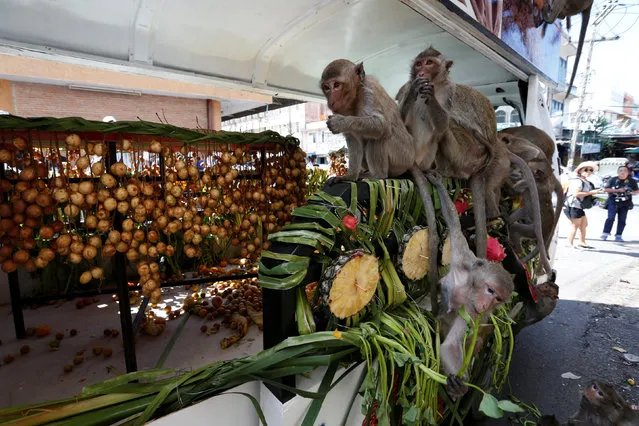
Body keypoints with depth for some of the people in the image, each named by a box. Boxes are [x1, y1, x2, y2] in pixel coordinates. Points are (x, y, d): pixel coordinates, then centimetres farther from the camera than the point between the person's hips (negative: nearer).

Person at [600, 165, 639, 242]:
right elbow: (605, 189, -5)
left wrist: (632, 192, -10)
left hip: (625, 204, 3)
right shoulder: (612, 180, 0)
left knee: (622, 220, 4)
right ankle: (605, 233, -8)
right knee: (611, 218, -12)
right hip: (613, 202, -3)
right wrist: (618, 190, -14)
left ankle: (618, 236, 10)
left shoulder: (632, 181, 6)